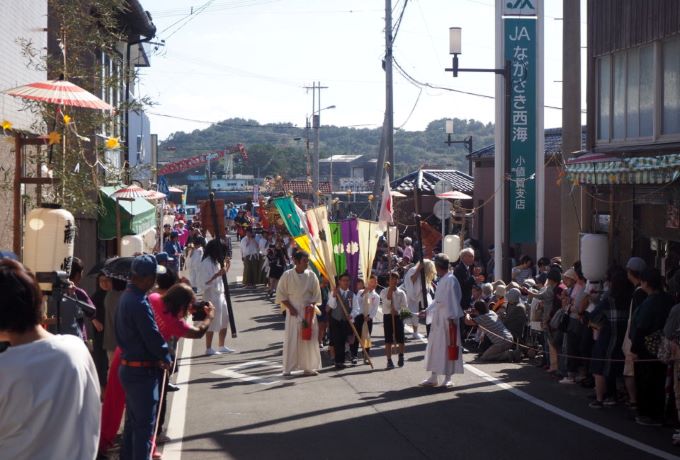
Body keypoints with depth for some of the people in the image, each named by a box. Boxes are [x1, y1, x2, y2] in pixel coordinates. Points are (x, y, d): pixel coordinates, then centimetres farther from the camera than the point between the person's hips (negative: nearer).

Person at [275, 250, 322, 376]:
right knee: (291, 339, -3)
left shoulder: (311, 275, 1)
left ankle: (308, 367, 11)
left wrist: (312, 304, -9)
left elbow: (316, 294, 7)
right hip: (293, 312, -2)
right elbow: (281, 294, -1)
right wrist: (290, 307, -9)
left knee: (309, 339, 3)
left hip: (308, 312, 2)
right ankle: (288, 369, 2)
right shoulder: (287, 275, -5)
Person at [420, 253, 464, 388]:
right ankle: (433, 377, 18)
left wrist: (451, 318, -19)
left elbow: (453, 300, -17)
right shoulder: (441, 280, 14)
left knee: (447, 346, -2)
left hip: (447, 319, -9)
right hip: (438, 318, 9)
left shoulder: (450, 280, -15)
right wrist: (427, 311, 26)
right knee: (435, 346, 11)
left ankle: (448, 378, 6)